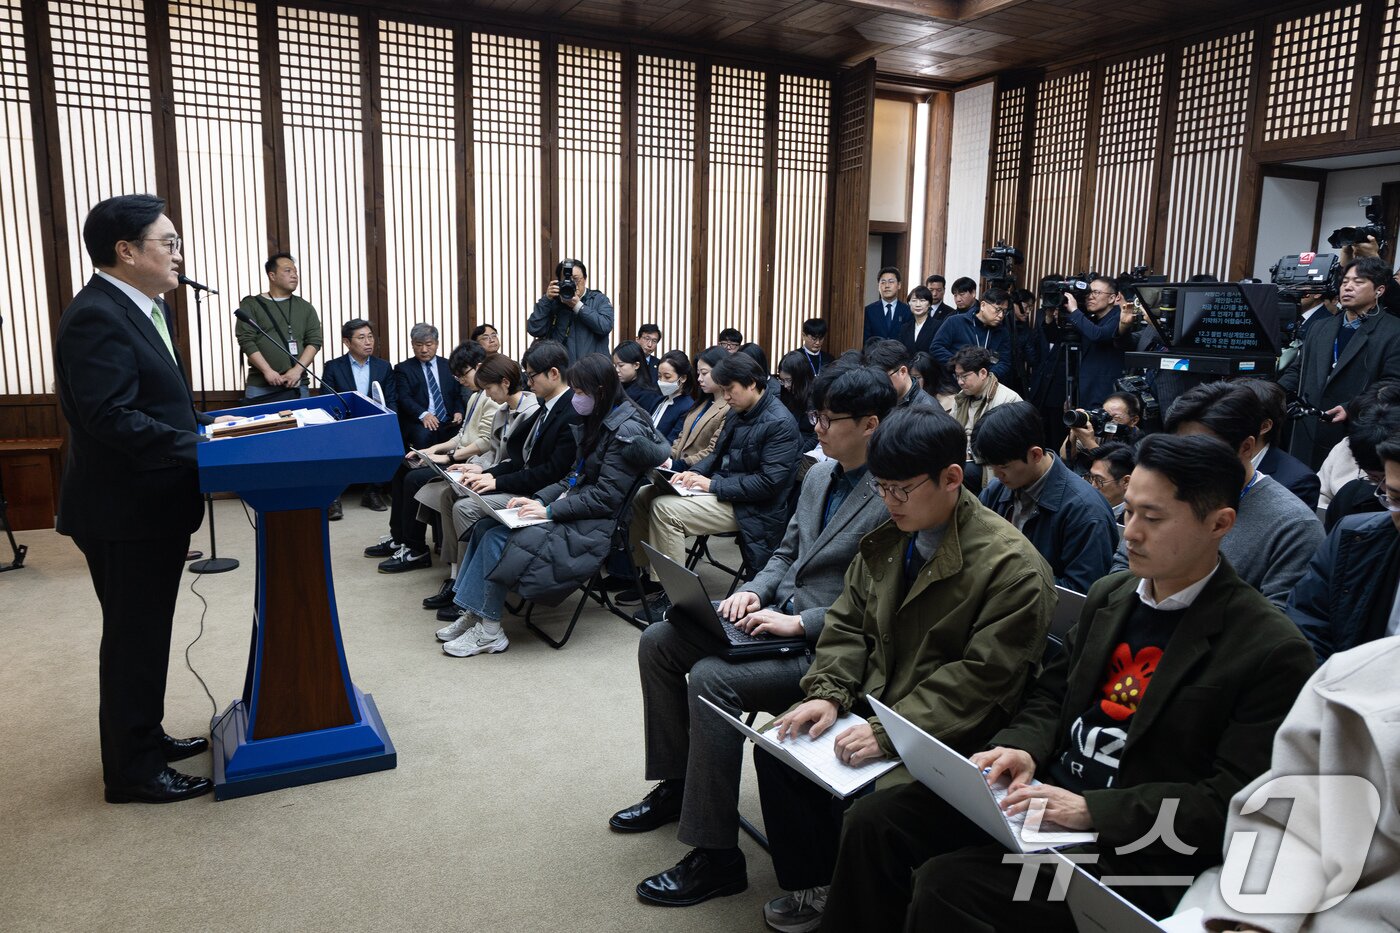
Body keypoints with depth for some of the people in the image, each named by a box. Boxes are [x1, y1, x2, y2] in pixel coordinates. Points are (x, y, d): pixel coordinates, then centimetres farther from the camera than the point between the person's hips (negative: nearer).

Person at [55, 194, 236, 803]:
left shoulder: (144, 308, 11)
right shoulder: (95, 318, -20)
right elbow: (110, 417, -27)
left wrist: (209, 429, 6)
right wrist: (200, 447, -26)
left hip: (152, 504, 10)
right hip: (123, 512, -10)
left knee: (146, 633, 21)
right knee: (133, 638, 3)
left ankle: (143, 738, 37)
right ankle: (132, 772, 18)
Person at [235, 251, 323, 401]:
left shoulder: (305, 307, 12)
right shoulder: (251, 304, 6)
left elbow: (314, 341, 4)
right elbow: (246, 340, -4)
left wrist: (297, 370, -10)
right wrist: (267, 371, -15)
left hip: (297, 386, 2)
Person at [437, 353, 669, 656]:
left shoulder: (627, 431, -16)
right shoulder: (598, 421, 14)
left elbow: (605, 497, -20)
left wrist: (550, 510, -19)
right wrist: (538, 500, 3)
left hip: (592, 528, -9)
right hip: (571, 510, 9)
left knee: (498, 539, -20)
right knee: (484, 526, -5)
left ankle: (488, 631, -8)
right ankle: (471, 613, -1)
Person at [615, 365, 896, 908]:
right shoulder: (819, 475, 11)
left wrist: (799, 623, -22)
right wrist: (753, 591, 0)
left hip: (828, 644, -9)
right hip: (777, 610, 9)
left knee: (711, 677, -28)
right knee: (658, 642, 1)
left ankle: (716, 857, -14)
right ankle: (676, 785, 17)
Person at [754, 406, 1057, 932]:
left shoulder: (1011, 566, -18)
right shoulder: (887, 539, 5)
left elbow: (981, 678, -22)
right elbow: (848, 623, 9)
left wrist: (889, 734, -27)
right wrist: (828, 694, -8)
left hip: (947, 740, -7)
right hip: (872, 708, 7)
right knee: (775, 745, -4)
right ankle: (810, 886, 14)